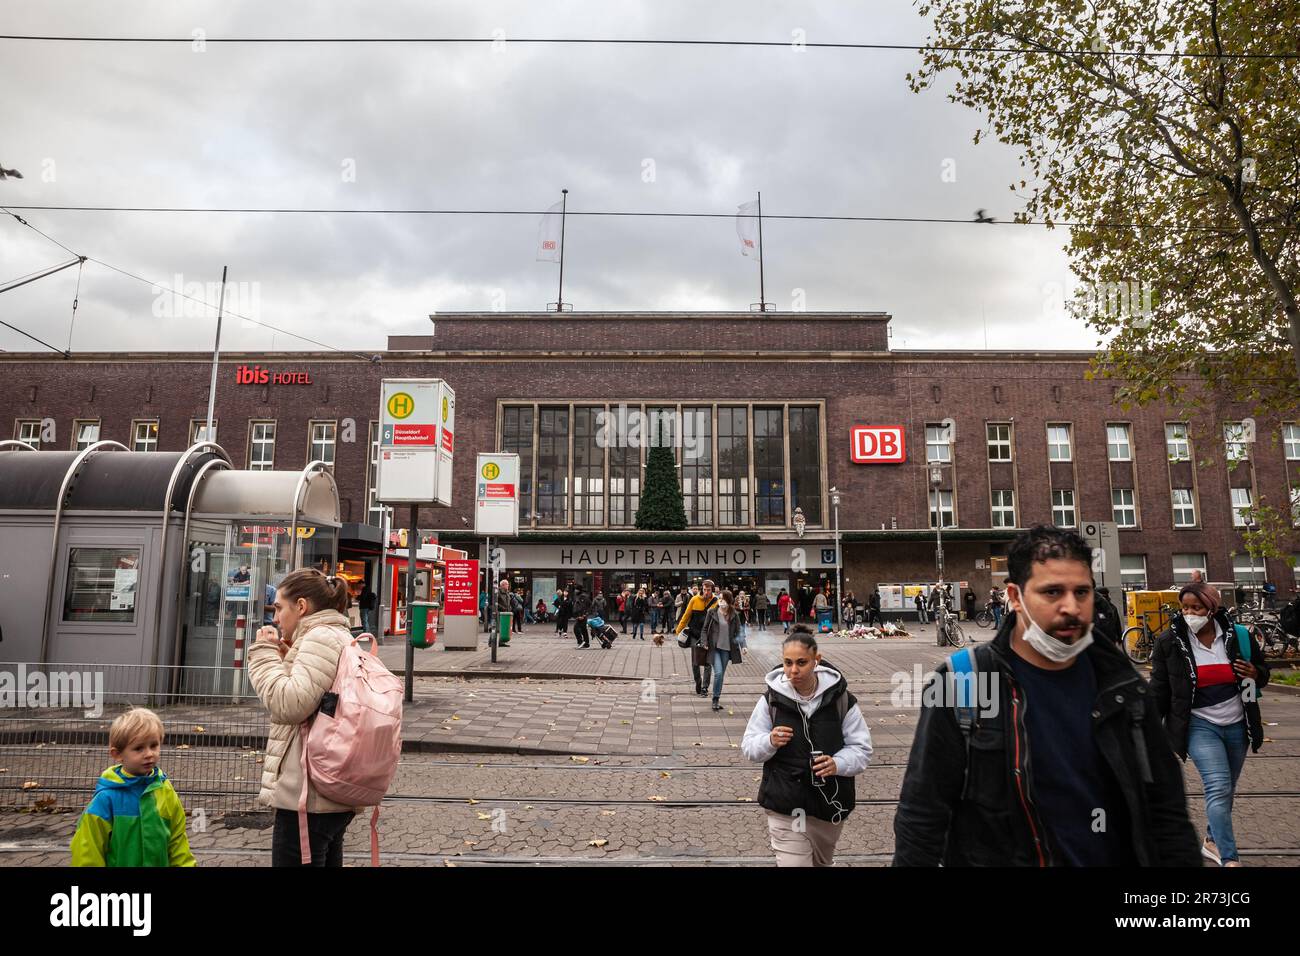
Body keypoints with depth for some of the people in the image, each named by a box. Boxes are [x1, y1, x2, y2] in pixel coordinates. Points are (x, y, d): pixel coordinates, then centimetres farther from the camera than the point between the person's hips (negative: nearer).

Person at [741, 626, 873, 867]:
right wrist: (770, 742, -22)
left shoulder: (840, 698, -10)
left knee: (822, 861, 25)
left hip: (831, 802, 2)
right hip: (785, 805, -2)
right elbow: (749, 746, -1)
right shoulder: (772, 699, -8)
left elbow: (861, 748, -4)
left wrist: (838, 763, -24)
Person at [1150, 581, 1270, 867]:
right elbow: (1159, 689, 0)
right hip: (1200, 725, -3)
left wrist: (1254, 674, -12)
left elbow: (1263, 670, 13)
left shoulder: (1238, 635, -3)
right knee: (1218, 788, -15)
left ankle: (1212, 841, 33)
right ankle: (1230, 860, -13)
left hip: (1237, 725, 3)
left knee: (1226, 790, 14)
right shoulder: (1169, 641, -8)